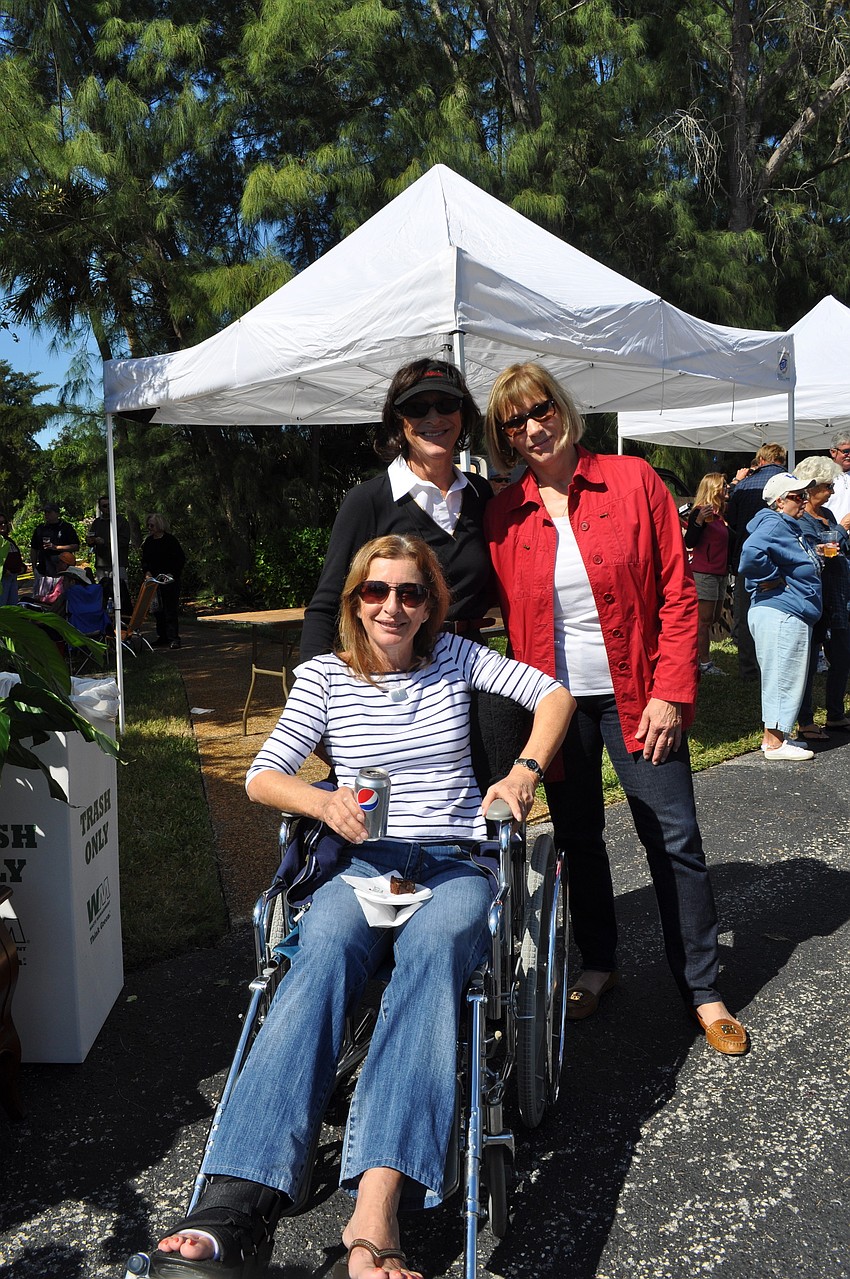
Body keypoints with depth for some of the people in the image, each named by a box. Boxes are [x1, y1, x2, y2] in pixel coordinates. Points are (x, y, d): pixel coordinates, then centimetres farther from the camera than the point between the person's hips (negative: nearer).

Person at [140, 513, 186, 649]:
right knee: (158, 610, 8)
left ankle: (173, 638, -5)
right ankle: (162, 636, 16)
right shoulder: (148, 542, 12)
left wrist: (172, 574, -15)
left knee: (171, 609, -6)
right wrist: (147, 572, -2)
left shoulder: (171, 540, -5)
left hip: (170, 580, -6)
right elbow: (145, 560, 17)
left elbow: (181, 559, -5)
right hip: (154, 580, 6)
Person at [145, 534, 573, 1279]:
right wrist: (323, 801, -18)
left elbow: (553, 693, 13)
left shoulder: (455, 659, 11)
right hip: (366, 860, 1)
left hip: (457, 861, 0)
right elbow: (262, 777, 4)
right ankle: (234, 1204, -45)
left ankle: (375, 1217, -50)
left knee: (432, 947, -36)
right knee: (325, 950, -34)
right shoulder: (325, 677, 10)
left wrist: (526, 770, -4)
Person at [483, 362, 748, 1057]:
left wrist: (671, 692, -12)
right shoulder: (503, 515, 1)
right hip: (555, 701, 2)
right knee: (578, 836, 14)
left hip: (636, 695, -2)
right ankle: (599, 964, 34)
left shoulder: (633, 481, -5)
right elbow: (510, 616, 7)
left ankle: (704, 991, 18)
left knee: (674, 838, 1)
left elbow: (678, 593, -5)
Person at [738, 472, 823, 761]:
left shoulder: (790, 527, 18)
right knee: (782, 676, -4)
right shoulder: (774, 525, -15)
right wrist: (775, 579, -21)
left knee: (785, 677, 16)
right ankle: (774, 742, 4)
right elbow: (752, 553, -33)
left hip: (792, 615, 11)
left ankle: (777, 736, 25)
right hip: (780, 614, -11)